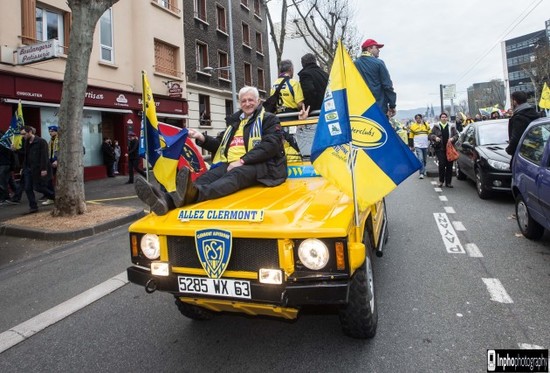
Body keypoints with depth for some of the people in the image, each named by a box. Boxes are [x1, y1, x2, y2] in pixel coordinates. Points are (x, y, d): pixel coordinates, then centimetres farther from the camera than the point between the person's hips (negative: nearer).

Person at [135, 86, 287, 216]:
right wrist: (202, 138, 8)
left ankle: (193, 194, -68)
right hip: (231, 164, 5)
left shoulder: (269, 120, 9)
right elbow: (220, 145, 28)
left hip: (258, 164, -5)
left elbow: (270, 146, -8)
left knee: (235, 175, -38)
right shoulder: (235, 121, 27)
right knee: (206, 177, -25)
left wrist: (242, 161, -17)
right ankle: (167, 200, -52)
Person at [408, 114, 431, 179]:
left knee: (424, 159, 14)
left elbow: (430, 134, 15)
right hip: (417, 146, -3)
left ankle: (423, 171, 30)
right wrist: (411, 146, 1)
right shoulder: (413, 126, 2)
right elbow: (410, 137, 4)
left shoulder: (426, 125, 9)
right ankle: (421, 173, -12)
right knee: (420, 159, -14)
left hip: (425, 145, 3)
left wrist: (430, 142, 7)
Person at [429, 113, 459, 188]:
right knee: (441, 164, -11)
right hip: (440, 148, -2)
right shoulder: (436, 126, 8)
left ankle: (448, 182, 10)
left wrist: (453, 138, -10)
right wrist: (435, 137, -13)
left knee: (449, 165, 2)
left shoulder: (451, 127, 12)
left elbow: (456, 135, 11)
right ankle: (441, 181, 5)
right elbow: (430, 135, 7)